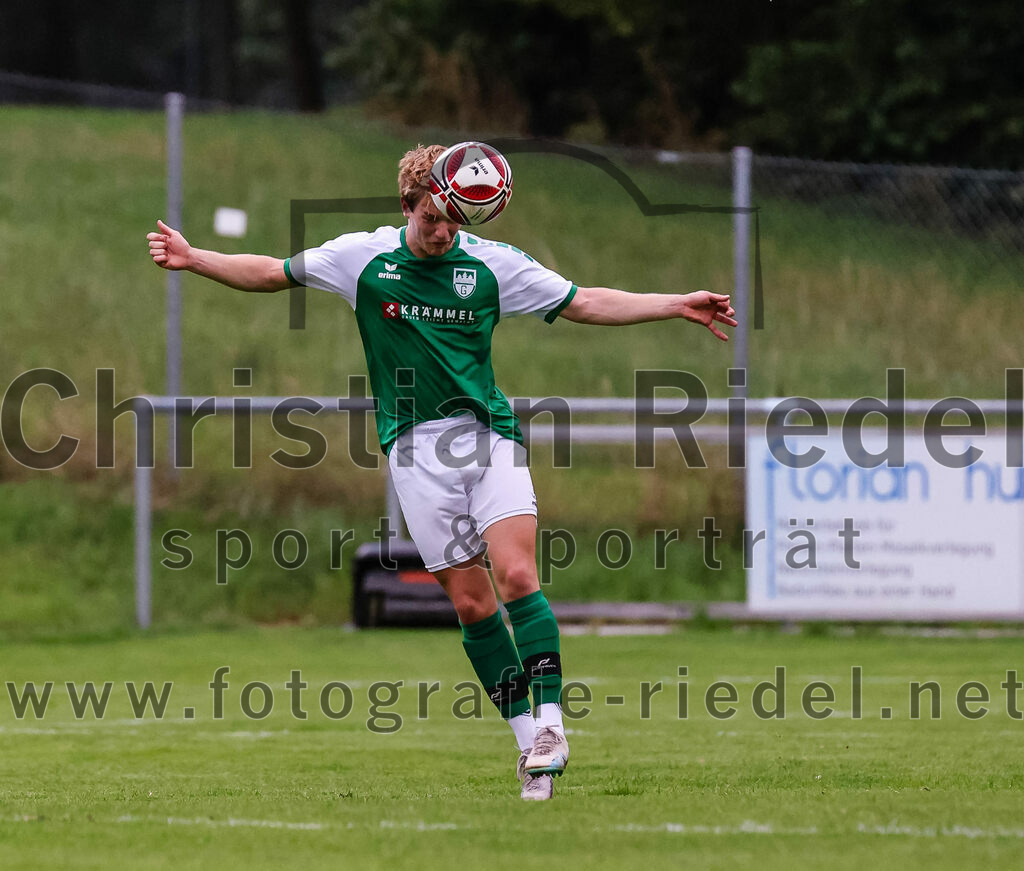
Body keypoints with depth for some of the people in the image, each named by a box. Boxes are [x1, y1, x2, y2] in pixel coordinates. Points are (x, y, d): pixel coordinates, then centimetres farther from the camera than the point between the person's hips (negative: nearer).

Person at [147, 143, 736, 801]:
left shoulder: (491, 262, 2)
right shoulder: (363, 257, 2)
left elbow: (587, 303, 8)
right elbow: (271, 273, 14)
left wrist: (677, 305, 1)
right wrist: (192, 257, 6)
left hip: (487, 431, 0)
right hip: (415, 445, 0)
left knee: (516, 576, -19)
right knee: (471, 602, -3)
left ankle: (549, 722, -14)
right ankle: (532, 743, 4)